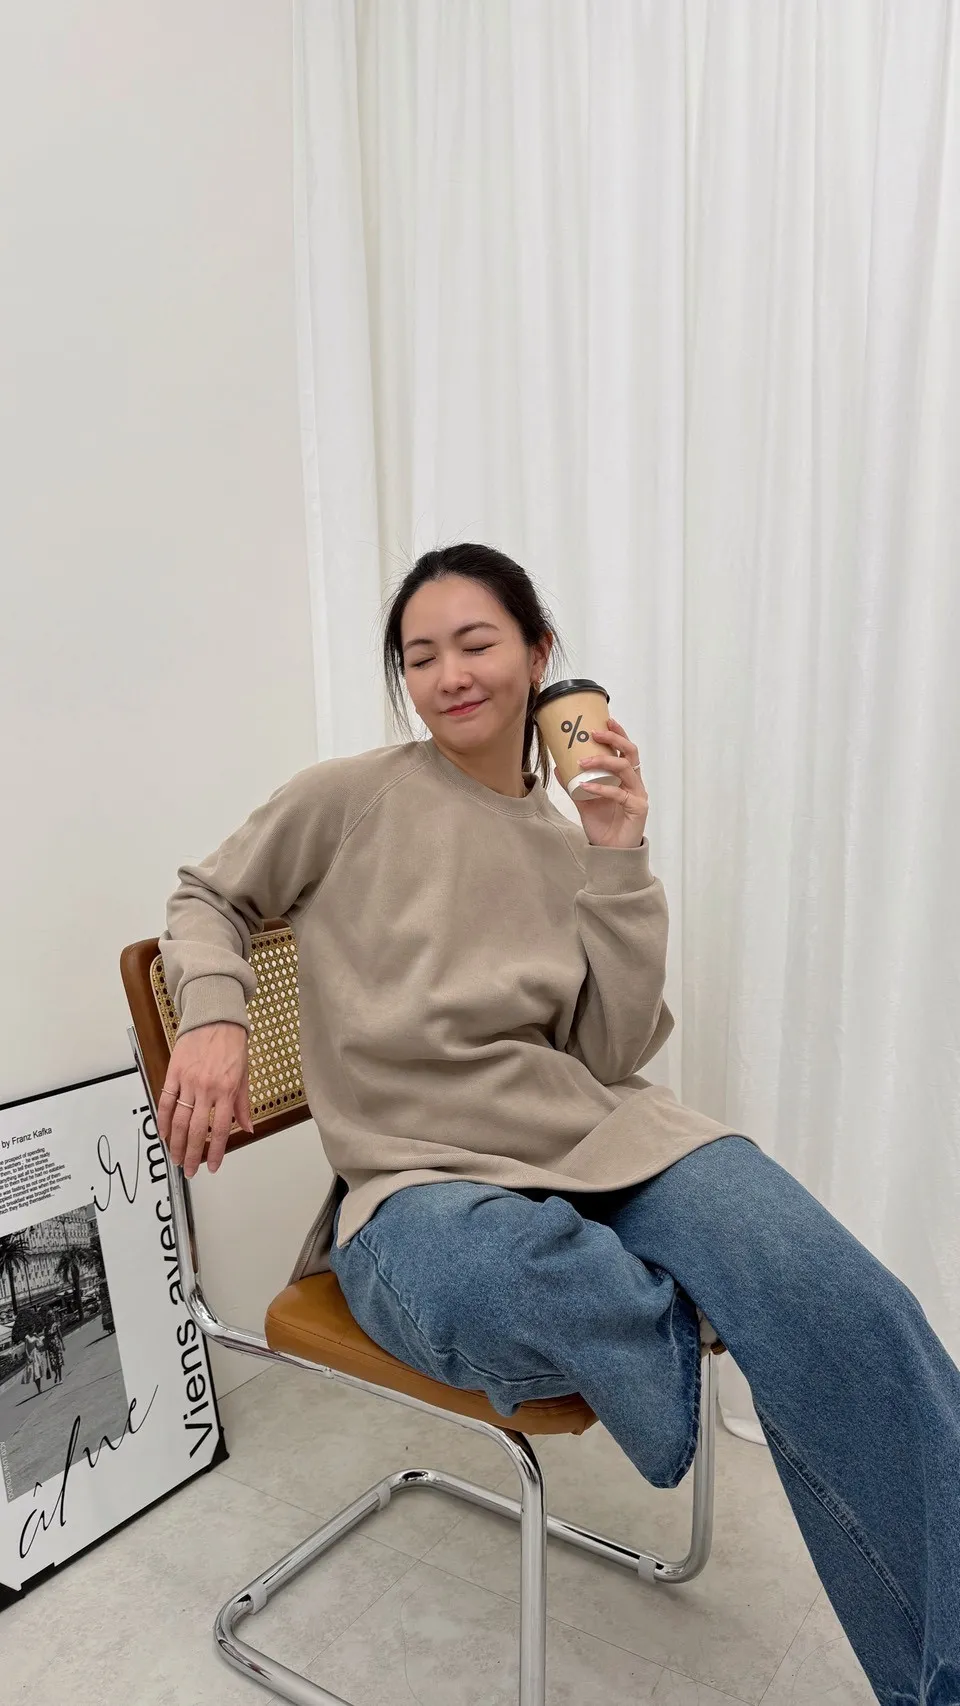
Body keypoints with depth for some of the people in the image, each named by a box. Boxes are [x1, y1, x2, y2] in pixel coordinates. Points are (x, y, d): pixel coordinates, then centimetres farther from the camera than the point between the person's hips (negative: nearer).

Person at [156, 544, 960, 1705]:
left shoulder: (572, 844, 13)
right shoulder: (350, 799, 5)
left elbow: (615, 1053, 7)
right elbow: (206, 897, 15)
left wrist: (618, 860, -2)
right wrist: (214, 1013, -5)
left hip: (599, 1136, 3)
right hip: (419, 1182, -2)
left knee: (844, 1310, -26)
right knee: (533, 1273, -42)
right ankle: (710, 1327, -10)